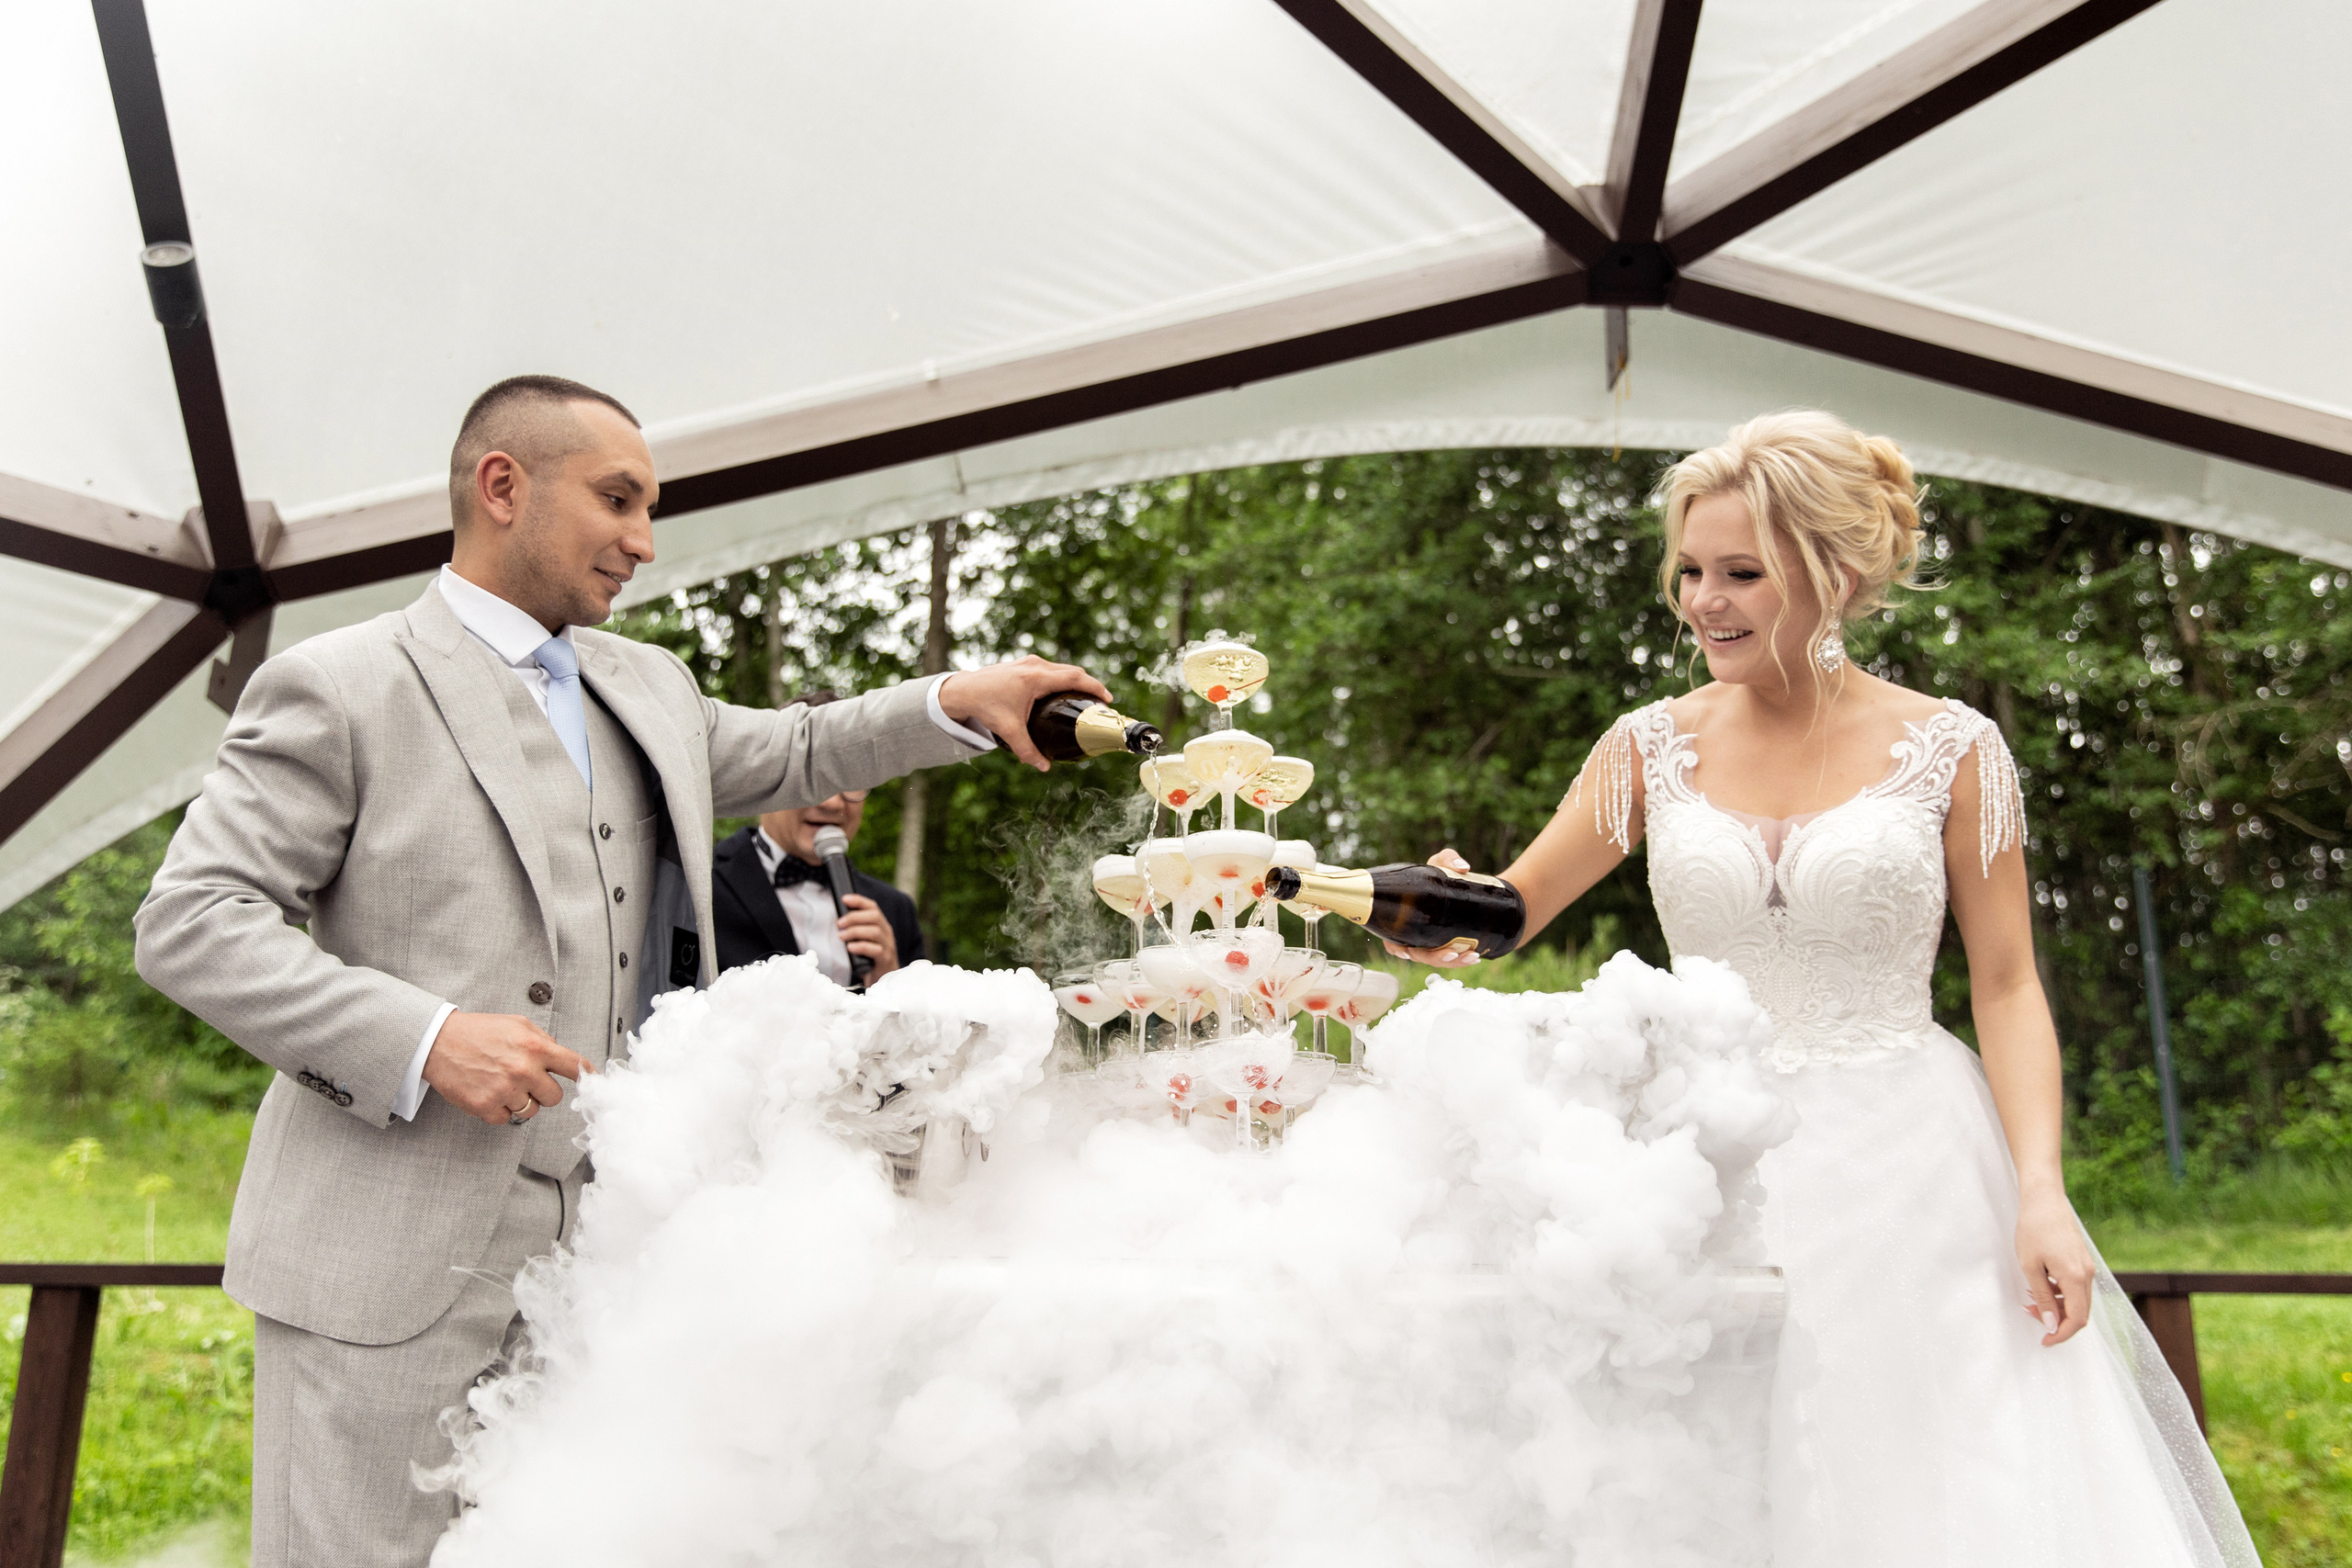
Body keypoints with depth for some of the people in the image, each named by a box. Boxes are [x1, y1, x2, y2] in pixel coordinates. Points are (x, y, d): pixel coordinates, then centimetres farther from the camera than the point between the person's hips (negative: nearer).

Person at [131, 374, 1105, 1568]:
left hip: (600, 1248, 6)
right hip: (396, 1256, -5)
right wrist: (420, 1039, -19)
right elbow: (187, 922, -7)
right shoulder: (339, 687, -3)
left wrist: (958, 703, 15)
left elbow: (790, 756, 30)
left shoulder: (649, 687, 16)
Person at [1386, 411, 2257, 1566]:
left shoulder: (1948, 748, -2)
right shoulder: (1655, 746, 3)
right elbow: (1513, 907, 4)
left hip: (1910, 1163, -1)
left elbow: (2007, 989, -1)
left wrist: (2041, 1193, -11)